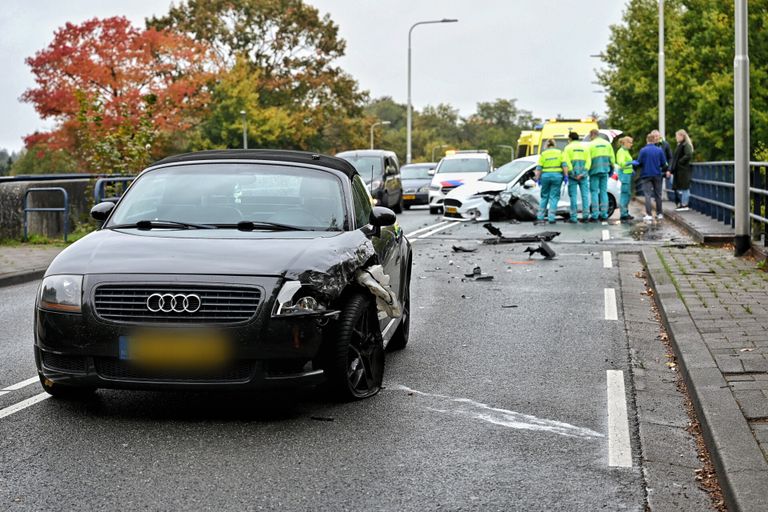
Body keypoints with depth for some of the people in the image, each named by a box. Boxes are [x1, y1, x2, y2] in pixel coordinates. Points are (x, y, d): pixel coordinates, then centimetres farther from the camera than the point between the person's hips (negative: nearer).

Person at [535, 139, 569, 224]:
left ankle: (540, 217, 9)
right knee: (554, 197, 2)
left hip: (545, 175, 1)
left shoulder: (543, 154, 7)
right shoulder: (559, 153, 6)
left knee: (544, 196, 13)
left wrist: (537, 178, 4)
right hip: (557, 175, -1)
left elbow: (538, 168, 1)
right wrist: (566, 176, -2)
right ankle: (551, 218, -4)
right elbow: (564, 165, -3)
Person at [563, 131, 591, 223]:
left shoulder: (568, 148, 1)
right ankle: (585, 215, 0)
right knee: (585, 195, 6)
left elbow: (567, 162, -9)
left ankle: (574, 217, -2)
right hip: (583, 175, 2)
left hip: (572, 175, -2)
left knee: (573, 195, -1)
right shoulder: (585, 147, 11)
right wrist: (583, 173, -5)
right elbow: (588, 161, 1)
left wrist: (572, 173, -10)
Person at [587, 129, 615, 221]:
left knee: (594, 192, -2)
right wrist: (612, 168, 20)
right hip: (605, 171, 4)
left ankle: (594, 215, -7)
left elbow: (588, 159, -8)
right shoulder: (607, 144, 9)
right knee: (604, 192, 9)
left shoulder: (591, 145, -7)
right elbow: (612, 157, 10)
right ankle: (604, 214, 7)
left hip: (594, 171, -4)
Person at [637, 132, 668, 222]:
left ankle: (649, 215, -9)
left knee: (647, 195, -2)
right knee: (658, 194, 14)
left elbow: (639, 162, -8)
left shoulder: (643, 150, -11)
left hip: (646, 175, -3)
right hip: (657, 175, 3)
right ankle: (659, 214, 21)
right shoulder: (660, 150, -3)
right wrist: (663, 170, 23)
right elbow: (664, 164, 2)